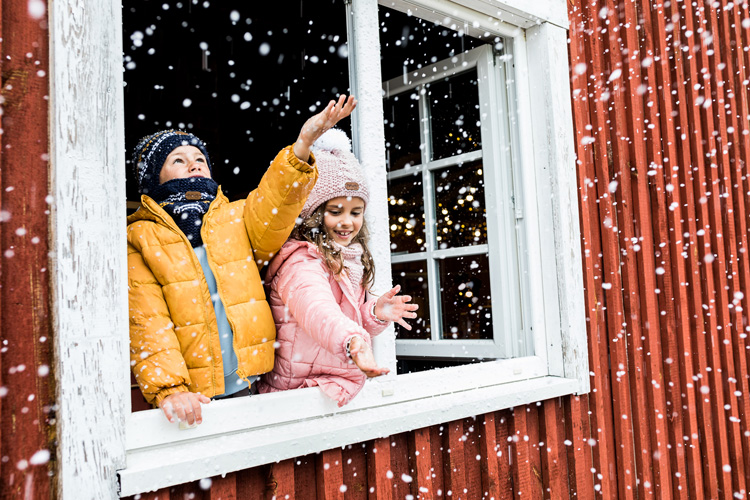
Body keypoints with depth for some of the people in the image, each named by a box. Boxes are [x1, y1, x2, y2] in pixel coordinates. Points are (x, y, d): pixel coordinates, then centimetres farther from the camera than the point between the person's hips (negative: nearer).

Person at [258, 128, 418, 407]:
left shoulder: (350, 261, 14)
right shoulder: (301, 263, -14)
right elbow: (316, 309, -33)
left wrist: (375, 312, -2)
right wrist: (352, 342, -51)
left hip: (342, 383, 8)